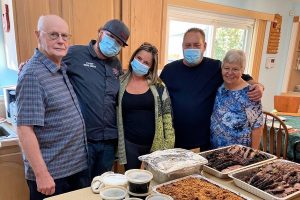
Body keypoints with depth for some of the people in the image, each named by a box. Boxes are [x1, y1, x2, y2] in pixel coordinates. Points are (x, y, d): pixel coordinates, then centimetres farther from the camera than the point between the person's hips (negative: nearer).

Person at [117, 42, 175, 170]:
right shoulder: (120, 83, -1)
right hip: (129, 144, 1)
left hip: (155, 143, 0)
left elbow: (167, 114, -2)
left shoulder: (158, 86, -3)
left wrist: (169, 144, -5)